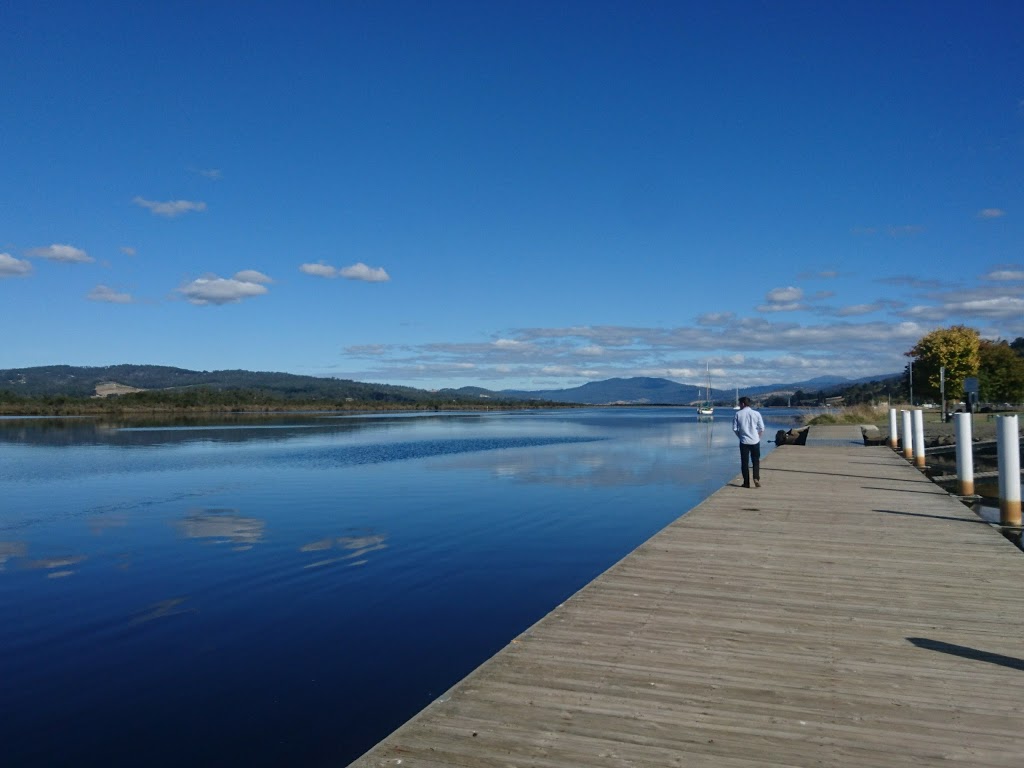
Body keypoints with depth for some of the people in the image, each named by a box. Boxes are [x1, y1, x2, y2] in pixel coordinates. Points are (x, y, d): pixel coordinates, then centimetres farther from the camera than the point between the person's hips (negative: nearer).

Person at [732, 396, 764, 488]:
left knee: (744, 462, 6)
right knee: (756, 461, 12)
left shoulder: (738, 414, -3)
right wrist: (758, 437, 13)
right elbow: (762, 428, 0)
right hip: (755, 441, 1)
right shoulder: (756, 413, -1)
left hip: (744, 441, -1)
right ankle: (756, 478, -6)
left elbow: (735, 428, -1)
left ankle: (746, 483, 7)